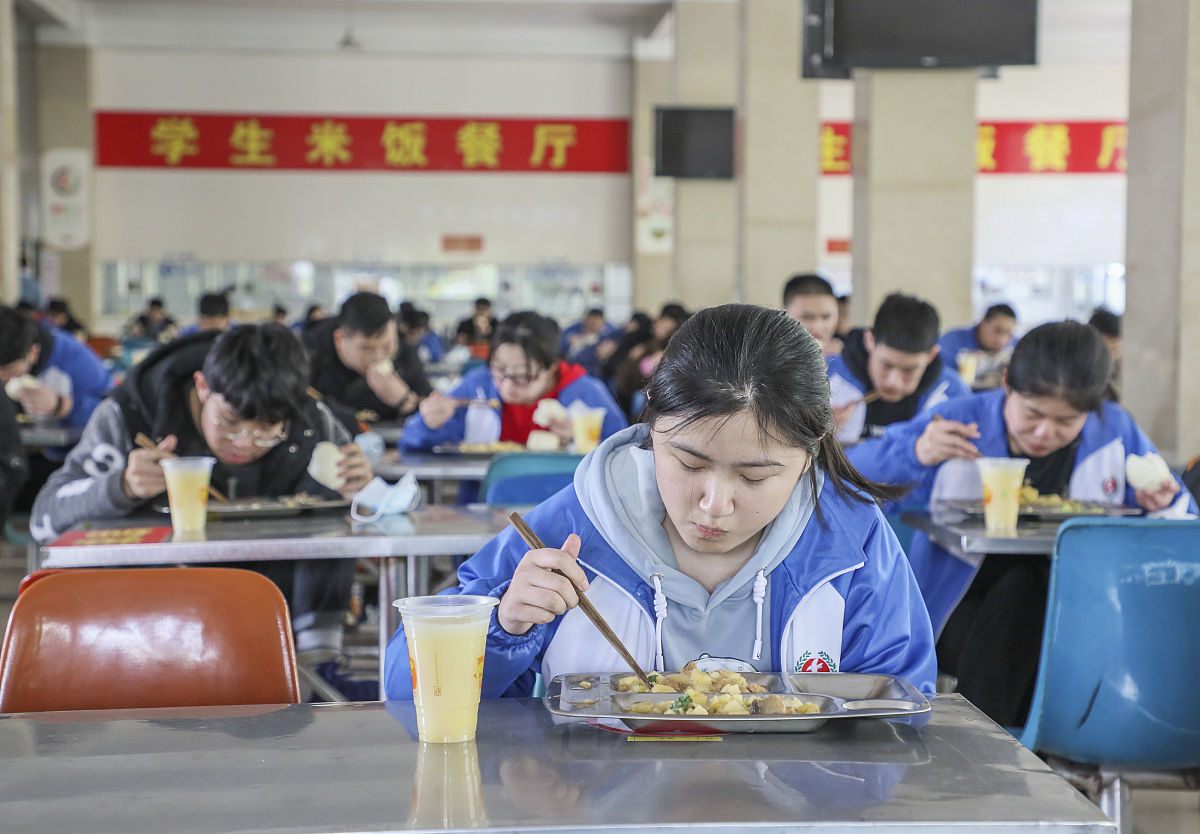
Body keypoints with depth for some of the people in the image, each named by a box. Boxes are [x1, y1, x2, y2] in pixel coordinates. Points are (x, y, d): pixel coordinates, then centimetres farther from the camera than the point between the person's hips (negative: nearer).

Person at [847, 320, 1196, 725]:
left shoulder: (1115, 433, 0)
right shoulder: (960, 423, -7)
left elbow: (1182, 511, 11)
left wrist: (1159, 503, -14)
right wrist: (916, 453, -29)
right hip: (960, 606, -2)